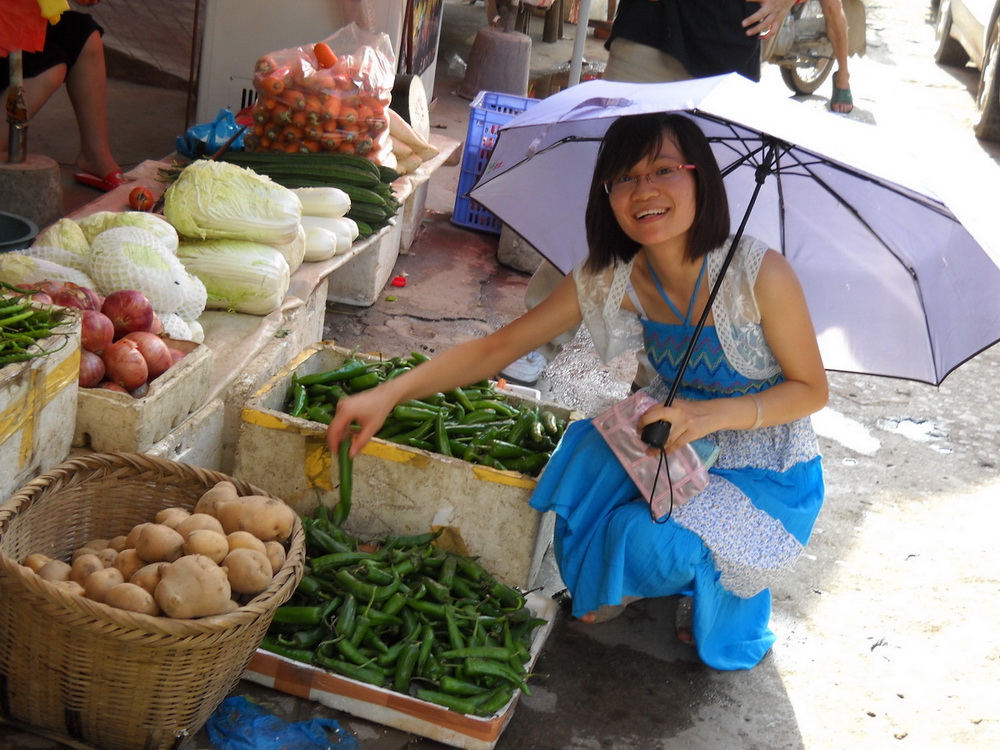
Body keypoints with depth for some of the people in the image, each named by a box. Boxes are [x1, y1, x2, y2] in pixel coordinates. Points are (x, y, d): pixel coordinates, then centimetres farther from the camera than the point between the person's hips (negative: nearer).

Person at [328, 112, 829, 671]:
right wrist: (390, 394, -23)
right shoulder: (613, 280, -13)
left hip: (769, 477, -4)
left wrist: (713, 414, -31)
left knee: (650, 541, -28)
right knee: (589, 453, -25)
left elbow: (812, 389, -14)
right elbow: (498, 346, -12)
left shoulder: (760, 274, -27)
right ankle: (617, 584, 6)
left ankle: (735, 611, 9)